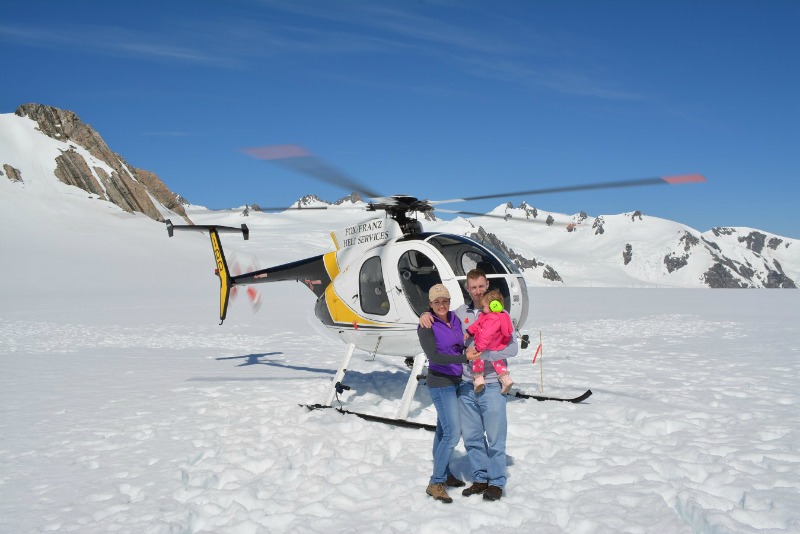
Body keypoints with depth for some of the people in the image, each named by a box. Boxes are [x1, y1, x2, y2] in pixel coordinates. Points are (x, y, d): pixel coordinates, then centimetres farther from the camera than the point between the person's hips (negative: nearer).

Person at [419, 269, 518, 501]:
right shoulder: (460, 312, 8)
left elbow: (512, 348, -11)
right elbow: (440, 320, 21)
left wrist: (481, 353, -19)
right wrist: (426, 315, -2)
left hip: (492, 385, -4)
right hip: (466, 385, 4)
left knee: (495, 437, 2)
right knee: (471, 437, 11)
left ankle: (497, 482, 15)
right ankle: (480, 479, 24)